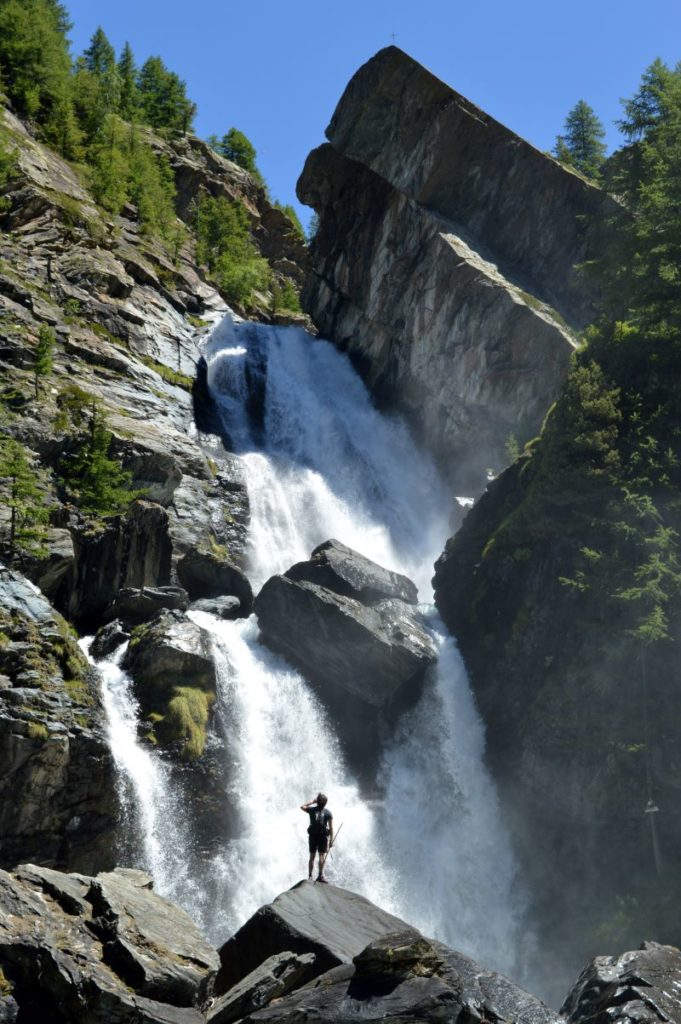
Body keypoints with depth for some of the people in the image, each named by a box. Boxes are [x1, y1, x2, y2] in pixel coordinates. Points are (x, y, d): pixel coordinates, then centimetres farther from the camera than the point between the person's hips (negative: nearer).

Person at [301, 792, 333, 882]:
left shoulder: (312, 810, 2)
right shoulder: (328, 812, -1)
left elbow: (302, 806, 23)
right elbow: (331, 827, -4)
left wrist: (312, 801, 23)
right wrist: (331, 839, 1)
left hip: (313, 835, 2)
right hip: (323, 835, -2)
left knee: (312, 856, 10)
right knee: (322, 855, -2)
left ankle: (310, 876, 8)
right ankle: (320, 875, -12)